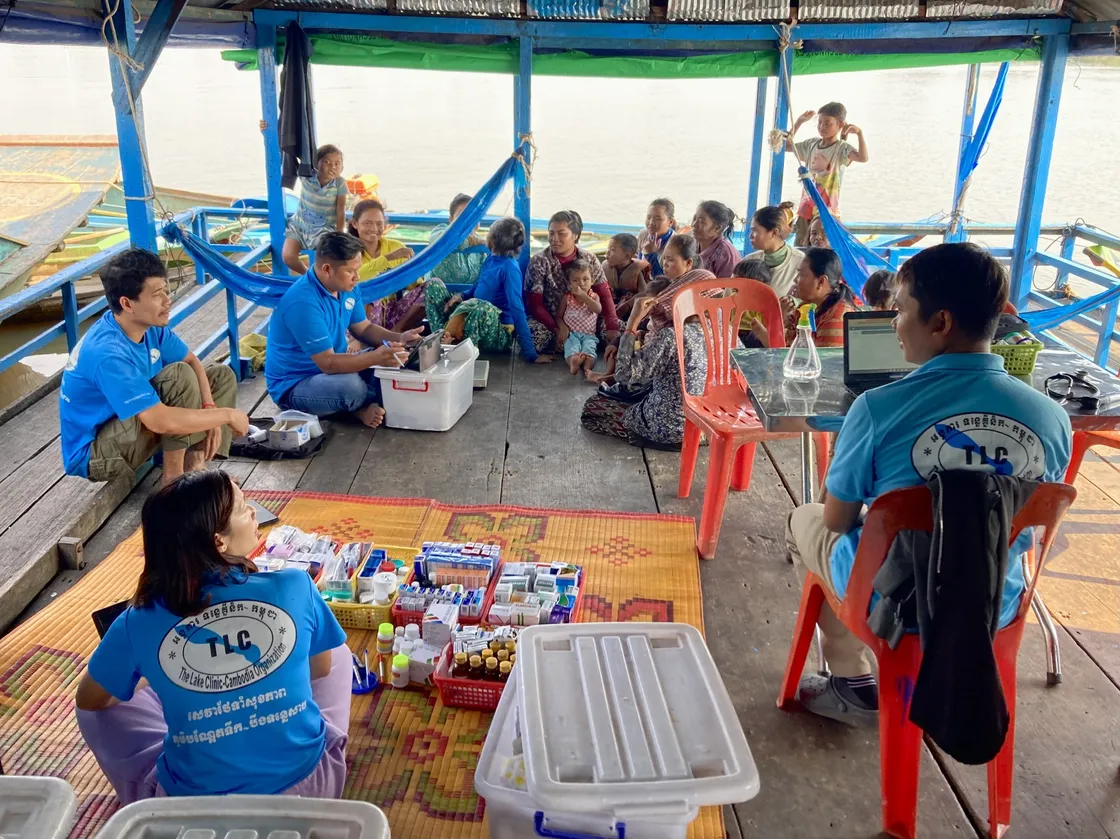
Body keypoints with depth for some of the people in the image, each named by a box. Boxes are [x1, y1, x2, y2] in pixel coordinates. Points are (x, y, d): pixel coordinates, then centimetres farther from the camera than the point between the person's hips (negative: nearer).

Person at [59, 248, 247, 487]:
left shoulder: (149, 324, -9)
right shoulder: (108, 354, -33)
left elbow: (192, 361, 6)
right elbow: (160, 421, -38)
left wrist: (209, 408, -11)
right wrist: (226, 415, -26)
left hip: (131, 421, 9)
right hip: (93, 454, -9)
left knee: (222, 375, 4)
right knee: (180, 376, -27)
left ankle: (194, 462, -5)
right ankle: (174, 476, -17)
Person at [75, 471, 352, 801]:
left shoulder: (140, 623, -12)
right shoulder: (295, 587, -14)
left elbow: (88, 700, 8)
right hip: (306, 785, 0)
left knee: (100, 707, 20)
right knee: (338, 653, 23)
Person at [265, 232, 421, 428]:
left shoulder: (346, 287, -3)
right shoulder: (303, 303, -30)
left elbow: (363, 329, 10)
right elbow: (328, 363, -32)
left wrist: (398, 338, -9)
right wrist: (375, 357, -41)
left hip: (330, 367, 8)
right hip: (294, 385, -8)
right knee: (351, 386, -35)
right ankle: (364, 405, -3)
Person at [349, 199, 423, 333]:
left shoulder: (396, 246, 5)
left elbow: (413, 286, 2)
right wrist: (389, 257, -33)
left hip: (391, 313, 4)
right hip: (362, 316, -4)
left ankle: (395, 333, -17)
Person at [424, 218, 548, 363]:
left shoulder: (509, 267, -17)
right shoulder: (490, 259, 6)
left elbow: (517, 309, -24)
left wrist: (531, 354, -27)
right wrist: (460, 297, -1)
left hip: (498, 335, -9)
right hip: (475, 324, 9)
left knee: (476, 304, -41)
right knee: (433, 284, 3)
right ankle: (445, 339, -15)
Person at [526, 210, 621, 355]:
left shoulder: (589, 259, -2)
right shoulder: (539, 262, -10)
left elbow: (604, 294, -3)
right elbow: (535, 303, -11)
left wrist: (612, 326, -19)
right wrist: (557, 329, -24)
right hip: (549, 321, -3)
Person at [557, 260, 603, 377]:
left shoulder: (593, 297, 7)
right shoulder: (567, 298, 9)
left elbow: (598, 309, -16)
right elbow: (559, 316, 13)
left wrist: (583, 295, -22)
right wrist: (563, 327, -9)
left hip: (588, 334, 0)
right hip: (571, 333, 0)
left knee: (589, 347, -32)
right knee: (571, 346, -32)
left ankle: (587, 366, -58)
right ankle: (573, 363, -62)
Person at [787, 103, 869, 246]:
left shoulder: (842, 148, -8)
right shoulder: (812, 144, 10)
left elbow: (863, 158, -25)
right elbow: (787, 145, 20)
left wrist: (859, 133, -27)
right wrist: (799, 121, 14)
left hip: (827, 209, -6)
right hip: (807, 207, 6)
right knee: (799, 248, 8)